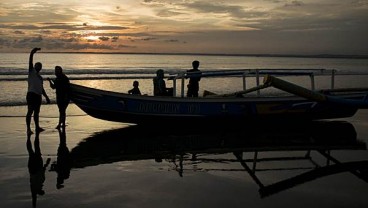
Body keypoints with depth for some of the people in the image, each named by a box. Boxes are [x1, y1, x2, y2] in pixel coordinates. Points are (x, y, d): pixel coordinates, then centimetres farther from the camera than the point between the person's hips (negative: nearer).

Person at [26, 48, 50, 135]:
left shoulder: (40, 77, 22)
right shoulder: (32, 71, 4)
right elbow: (30, 62, -11)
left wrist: (46, 97, 25)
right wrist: (32, 52, -22)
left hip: (38, 95, 7)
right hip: (31, 94, -7)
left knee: (36, 112, 14)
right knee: (30, 111, -9)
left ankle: (37, 127, 22)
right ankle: (28, 129, -10)